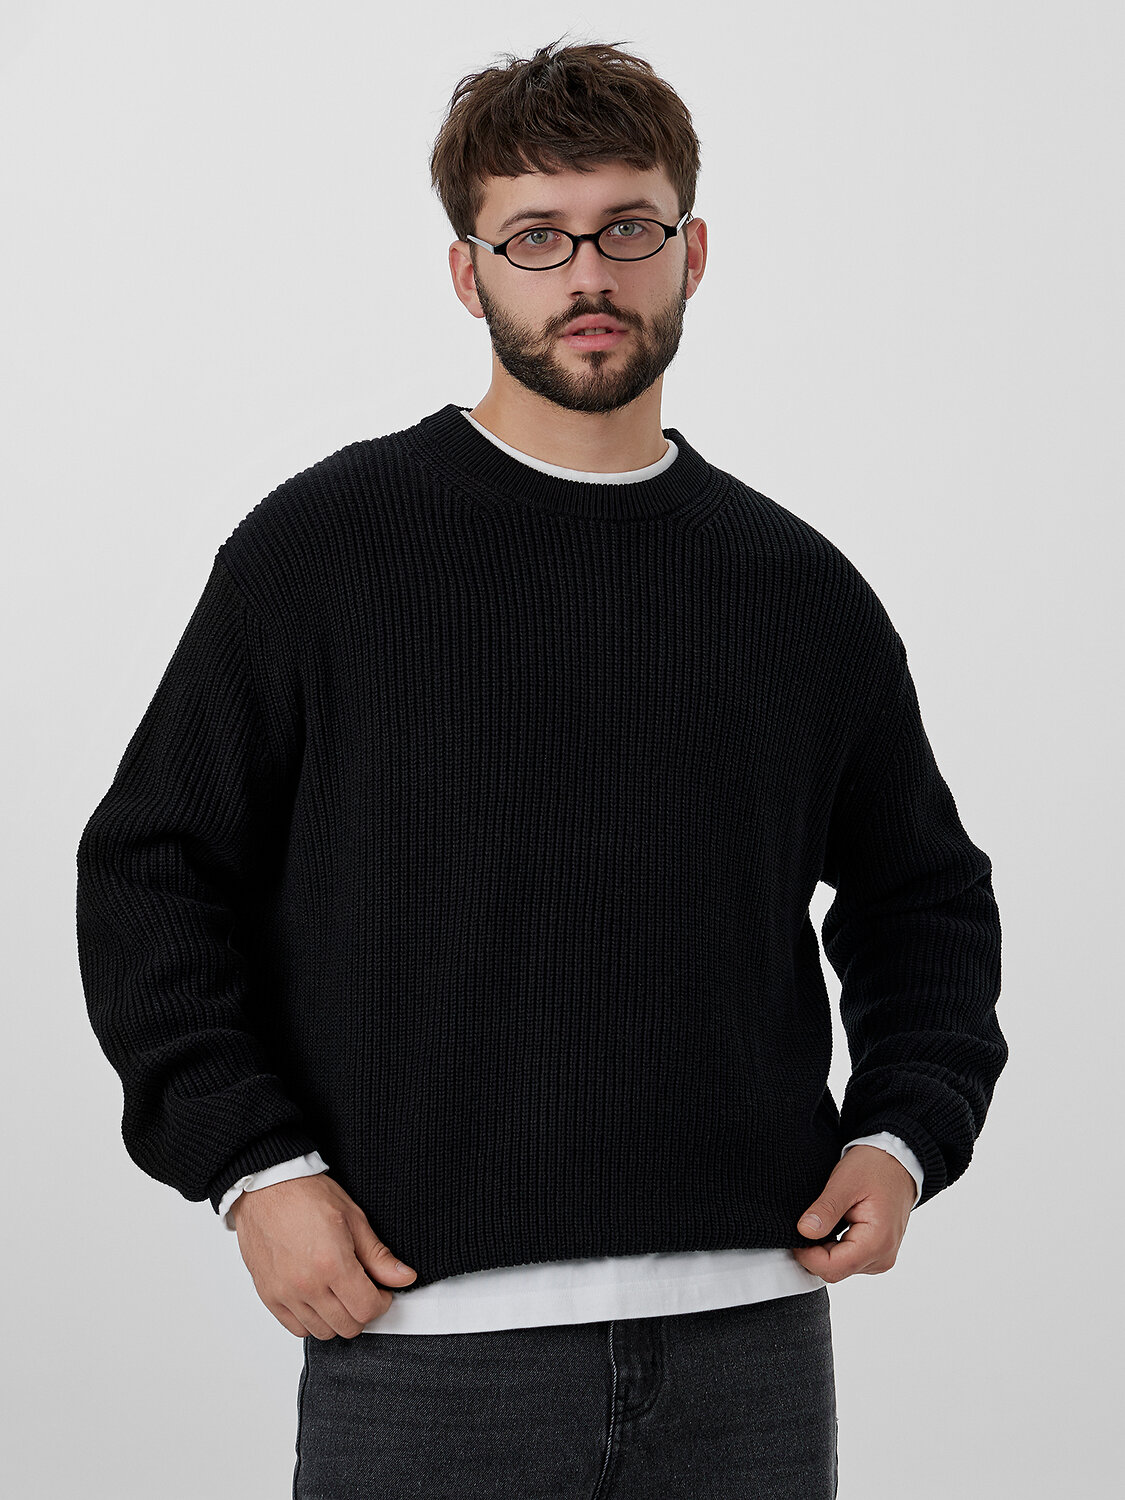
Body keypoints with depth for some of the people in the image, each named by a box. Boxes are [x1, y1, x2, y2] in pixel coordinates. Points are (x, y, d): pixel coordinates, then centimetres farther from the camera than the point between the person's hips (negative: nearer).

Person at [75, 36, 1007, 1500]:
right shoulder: (319, 550, 1)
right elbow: (153, 872, 3)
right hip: (424, 1338, -2)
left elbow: (925, 895, 20)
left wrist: (904, 1135, 5)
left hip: (751, 1338, 3)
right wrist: (252, 1165, -7)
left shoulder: (802, 589, 10)